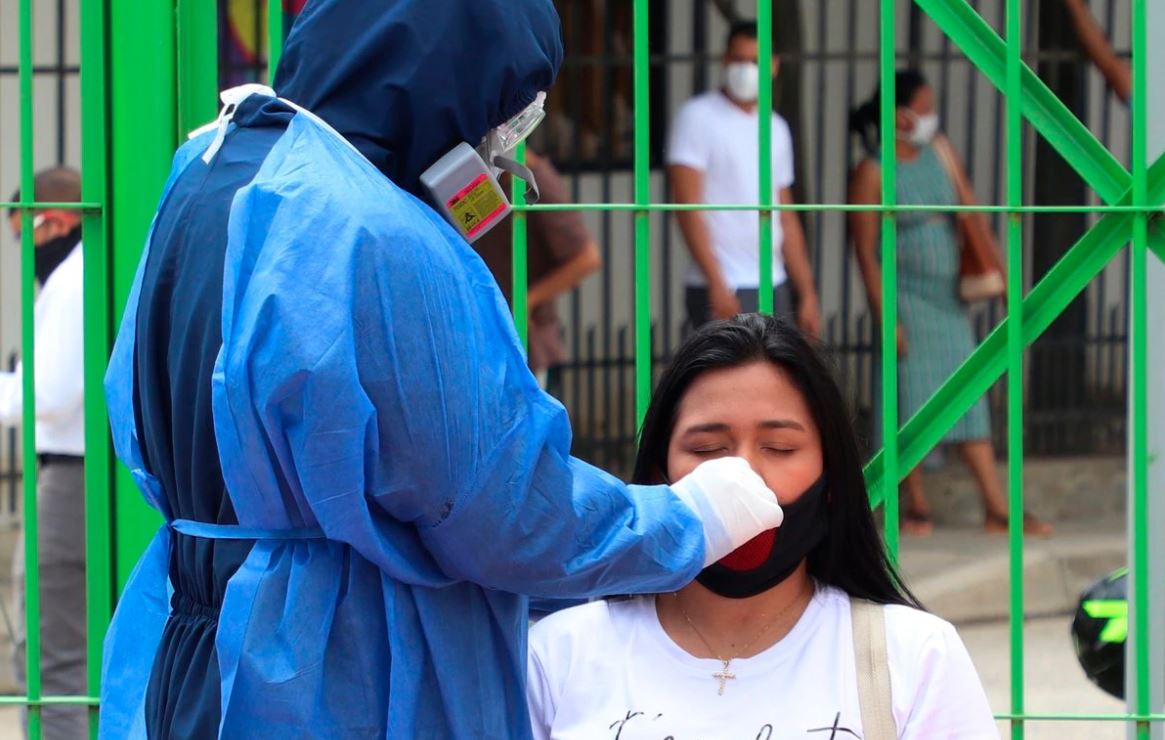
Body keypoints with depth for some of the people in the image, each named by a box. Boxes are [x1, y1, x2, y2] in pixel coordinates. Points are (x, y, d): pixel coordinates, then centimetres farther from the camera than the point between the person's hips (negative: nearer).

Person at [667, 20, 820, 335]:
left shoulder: (777, 129, 16)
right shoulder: (698, 117, -4)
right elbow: (688, 207, -12)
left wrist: (807, 293, 14)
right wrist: (717, 283, -20)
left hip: (774, 287, 7)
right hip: (722, 289, -7)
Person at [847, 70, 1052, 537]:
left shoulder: (938, 151, 4)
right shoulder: (871, 173, -12)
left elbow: (971, 211, 6)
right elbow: (865, 252, -13)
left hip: (948, 297, 6)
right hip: (905, 297, -6)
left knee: (968, 398, 4)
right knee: (911, 400, 0)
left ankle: (996, 509, 5)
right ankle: (916, 508, 13)